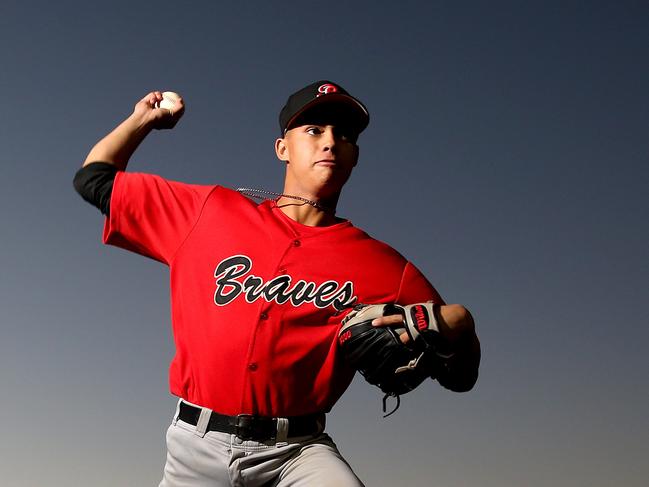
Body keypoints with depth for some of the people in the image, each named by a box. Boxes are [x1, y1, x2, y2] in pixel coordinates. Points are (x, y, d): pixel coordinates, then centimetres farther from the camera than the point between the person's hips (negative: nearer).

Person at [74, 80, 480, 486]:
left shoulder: (380, 266, 3)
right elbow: (95, 179, 15)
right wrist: (146, 117, 22)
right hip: (197, 448, 2)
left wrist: (458, 324, -16)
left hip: (297, 451, -1)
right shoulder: (210, 210, 7)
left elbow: (460, 377, 4)